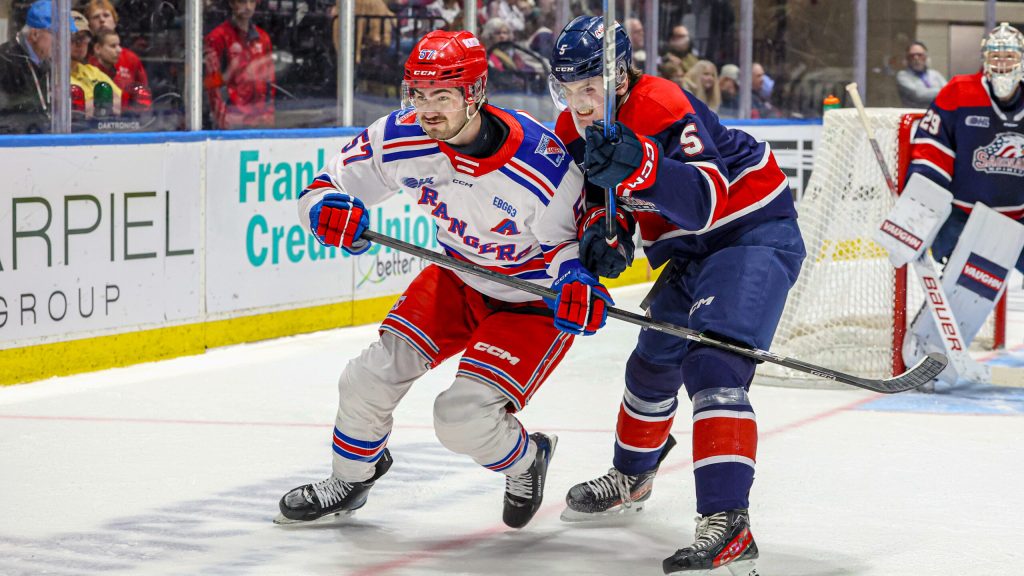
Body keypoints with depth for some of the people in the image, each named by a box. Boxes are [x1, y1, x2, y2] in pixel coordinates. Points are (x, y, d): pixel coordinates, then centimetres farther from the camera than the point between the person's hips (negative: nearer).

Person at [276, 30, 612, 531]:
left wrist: (575, 280, -37)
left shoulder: (541, 165, -32)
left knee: (463, 418, -18)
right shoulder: (400, 139, -19)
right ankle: (351, 478, 29)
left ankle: (526, 459, 18)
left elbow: (575, 233, -15)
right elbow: (325, 187, -9)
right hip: (459, 281, 6)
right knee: (371, 376, -2)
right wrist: (328, 209, -33)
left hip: (534, 301, -5)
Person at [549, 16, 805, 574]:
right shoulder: (577, 128, -2)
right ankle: (630, 479, 51)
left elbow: (707, 201, -37)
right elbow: (598, 195, 7)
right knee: (653, 363, 24)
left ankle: (727, 521, -34)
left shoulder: (663, 110, -28)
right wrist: (598, 230, -16)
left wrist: (638, 166, -50)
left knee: (712, 362, -26)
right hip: (690, 249, 10)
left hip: (754, 230, -9)